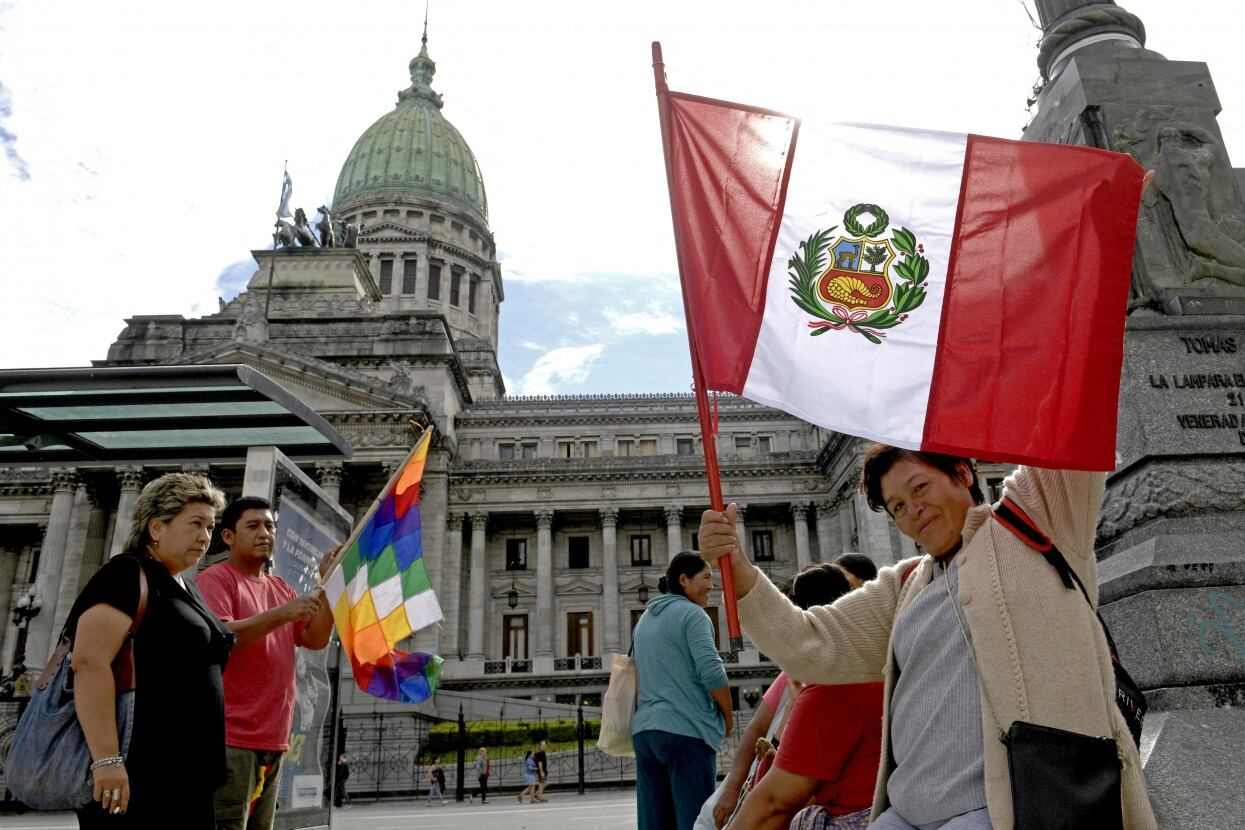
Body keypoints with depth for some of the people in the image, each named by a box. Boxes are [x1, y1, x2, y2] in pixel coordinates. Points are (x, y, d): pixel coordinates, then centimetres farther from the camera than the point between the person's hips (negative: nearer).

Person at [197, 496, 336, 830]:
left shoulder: (281, 587, 16)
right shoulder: (216, 578, -4)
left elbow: (316, 639, 9)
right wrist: (281, 614, -23)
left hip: (272, 740, 7)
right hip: (230, 737, -7)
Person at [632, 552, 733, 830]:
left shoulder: (645, 619, 20)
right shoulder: (692, 613, -5)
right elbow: (711, 672, -14)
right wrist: (728, 717, -1)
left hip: (644, 731, 8)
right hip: (686, 730, -8)